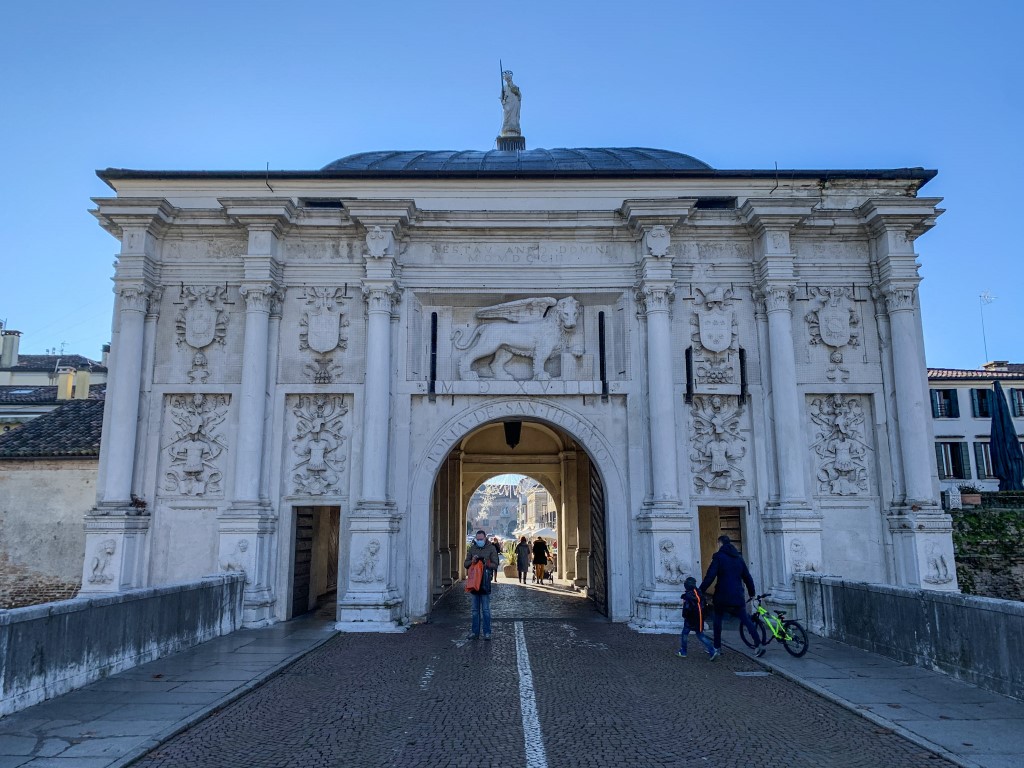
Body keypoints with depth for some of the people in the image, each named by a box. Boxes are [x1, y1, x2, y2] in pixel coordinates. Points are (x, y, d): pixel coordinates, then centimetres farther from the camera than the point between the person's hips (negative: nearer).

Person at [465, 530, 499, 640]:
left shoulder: (491, 548, 0)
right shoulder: (472, 548, 10)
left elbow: (495, 565, -3)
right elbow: (466, 564, 11)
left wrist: (487, 564, -21)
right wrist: (472, 561, -10)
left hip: (485, 581, -4)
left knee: (486, 609, -2)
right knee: (475, 609, 10)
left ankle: (487, 632, 3)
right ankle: (475, 632, 16)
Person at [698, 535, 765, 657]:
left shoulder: (719, 556, -6)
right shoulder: (738, 557, 12)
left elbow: (710, 576, -14)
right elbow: (747, 577, 16)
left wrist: (701, 590, -8)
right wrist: (751, 592, 28)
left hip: (722, 596, -4)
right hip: (738, 597, 5)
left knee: (718, 620, 10)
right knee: (746, 620, 9)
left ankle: (717, 647, 12)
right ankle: (759, 644, -1)